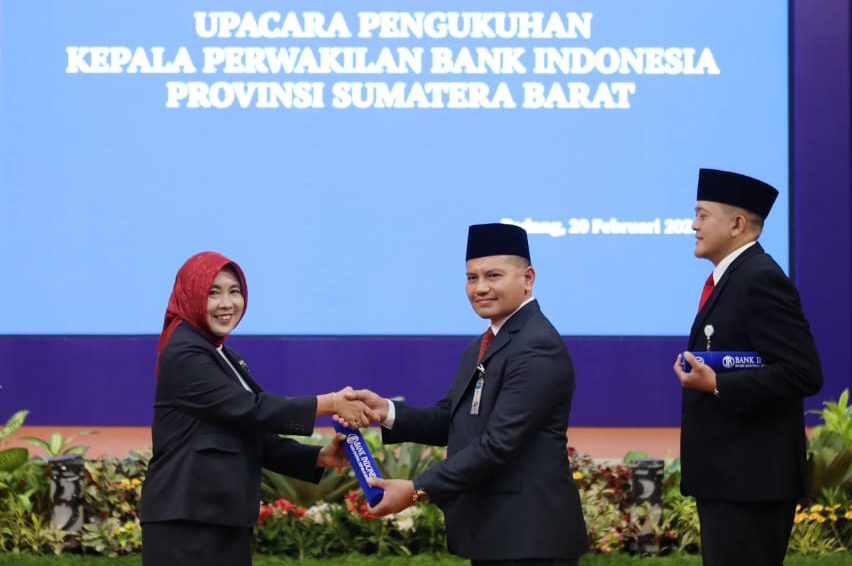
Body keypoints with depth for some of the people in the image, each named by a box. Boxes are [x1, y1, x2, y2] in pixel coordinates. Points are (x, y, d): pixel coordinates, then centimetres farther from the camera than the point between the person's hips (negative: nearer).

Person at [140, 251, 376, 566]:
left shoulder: (224, 358, 20)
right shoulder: (184, 355, -9)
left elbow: (255, 438, 16)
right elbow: (250, 410, -16)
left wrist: (319, 458, 2)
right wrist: (329, 403, -12)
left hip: (223, 520, 10)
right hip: (186, 521, -9)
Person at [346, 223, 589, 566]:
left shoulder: (538, 348, -16)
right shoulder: (480, 349, 18)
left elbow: (498, 442, -21)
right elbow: (449, 421, 13)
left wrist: (418, 490, -20)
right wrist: (386, 411, -5)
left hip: (530, 537, -10)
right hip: (492, 533, 10)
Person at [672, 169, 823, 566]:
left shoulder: (761, 280, -15)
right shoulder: (728, 278, 16)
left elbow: (803, 373, -22)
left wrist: (717, 385, -23)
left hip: (750, 478, -10)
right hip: (727, 476, 10)